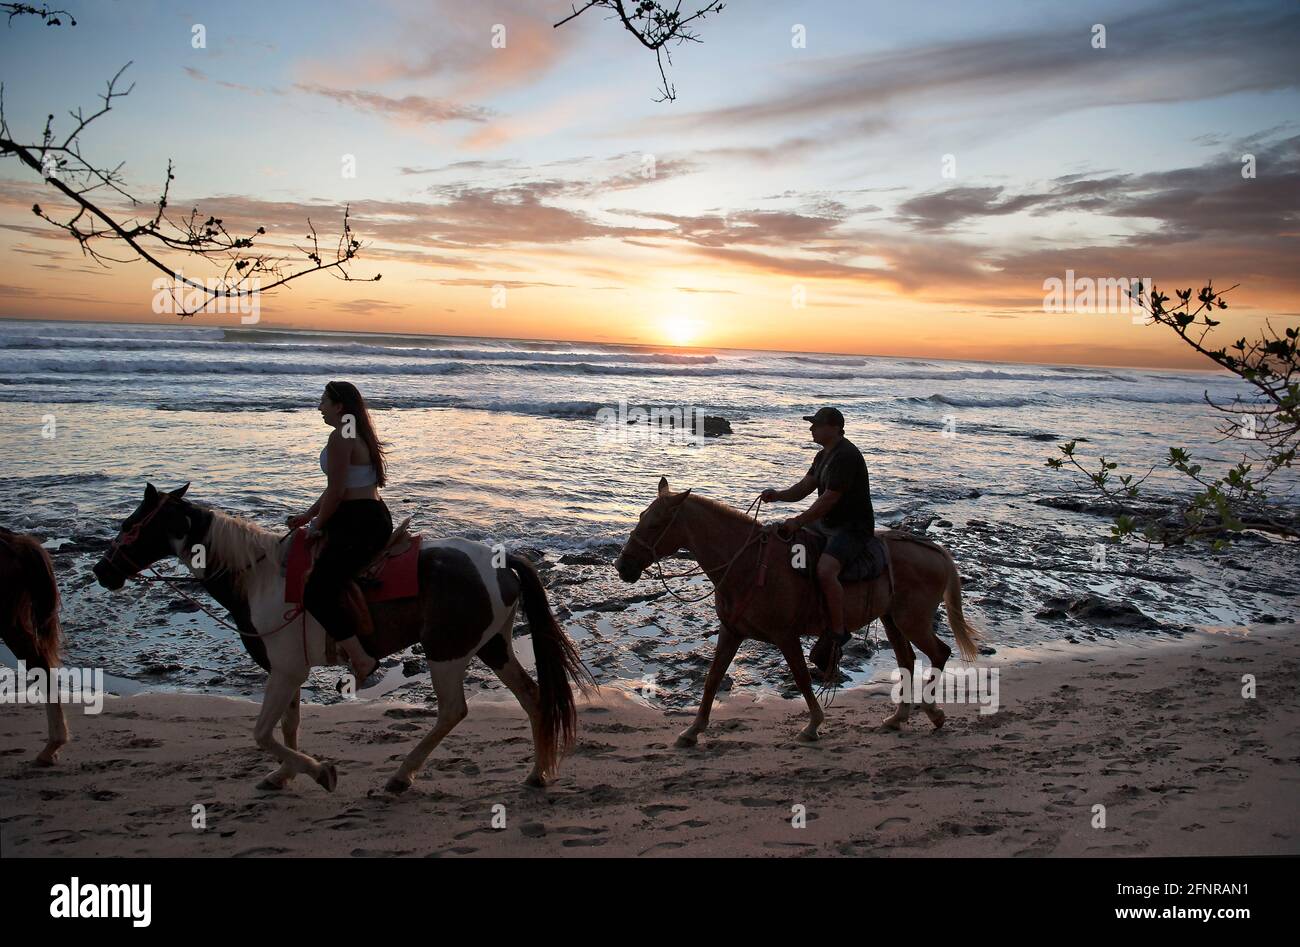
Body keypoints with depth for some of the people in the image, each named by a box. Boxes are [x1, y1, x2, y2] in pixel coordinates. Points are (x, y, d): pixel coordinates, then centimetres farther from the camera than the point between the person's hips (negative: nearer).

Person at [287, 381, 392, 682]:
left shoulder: (340, 437, -15)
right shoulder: (357, 435, 18)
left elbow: (336, 491, -16)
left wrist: (316, 525, -3)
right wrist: (308, 515, 22)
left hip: (358, 524, -11)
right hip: (375, 518, 11)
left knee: (317, 593, -12)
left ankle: (361, 660, -13)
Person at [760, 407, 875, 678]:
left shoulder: (846, 456, -20)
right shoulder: (824, 455, 13)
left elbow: (829, 499, -24)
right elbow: (803, 488, 12)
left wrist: (799, 521, -23)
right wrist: (778, 495, -6)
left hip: (853, 528, -11)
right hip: (827, 523, 11)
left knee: (825, 571, -34)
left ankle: (837, 633, -20)